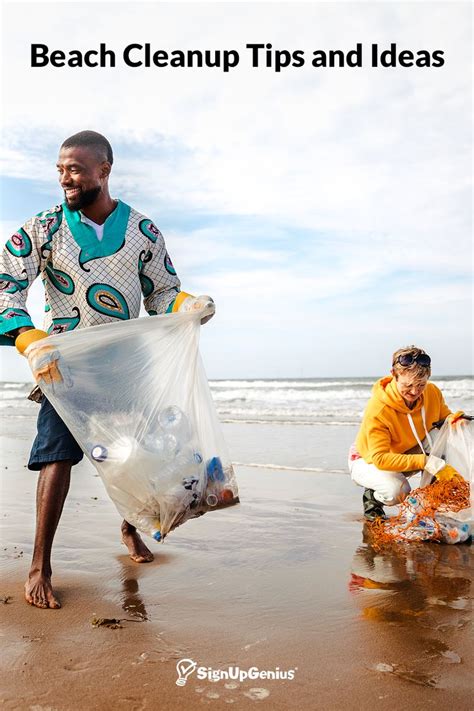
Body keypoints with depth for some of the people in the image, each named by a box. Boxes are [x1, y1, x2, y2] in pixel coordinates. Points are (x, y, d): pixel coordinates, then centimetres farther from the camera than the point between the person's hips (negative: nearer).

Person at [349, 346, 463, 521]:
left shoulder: (432, 393, -16)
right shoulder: (378, 410, -34)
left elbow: (444, 416, 1)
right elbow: (380, 458, -37)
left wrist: (455, 419, -26)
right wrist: (428, 463, -45)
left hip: (406, 453, 5)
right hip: (368, 461, -5)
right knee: (398, 489, -36)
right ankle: (372, 498, -1)